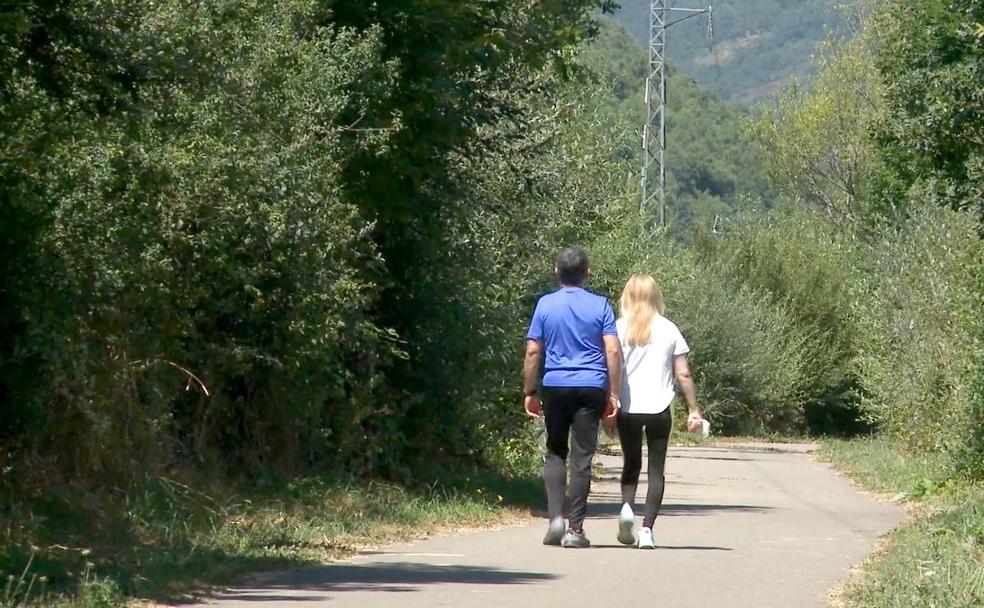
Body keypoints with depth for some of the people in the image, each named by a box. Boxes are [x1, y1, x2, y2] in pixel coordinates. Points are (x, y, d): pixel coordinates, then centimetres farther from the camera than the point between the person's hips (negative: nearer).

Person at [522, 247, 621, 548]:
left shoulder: (545, 305, 2)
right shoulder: (600, 305, 1)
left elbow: (533, 352, 0)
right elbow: (613, 351, -5)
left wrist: (529, 392, 7)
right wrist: (613, 394, 0)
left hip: (555, 387, 1)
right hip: (591, 387, -1)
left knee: (555, 453, 14)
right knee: (582, 458, 1)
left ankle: (556, 517, -2)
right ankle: (574, 529, 1)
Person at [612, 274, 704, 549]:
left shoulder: (619, 329, 0)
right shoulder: (668, 330, 2)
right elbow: (683, 375, 2)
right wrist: (694, 410, 8)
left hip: (627, 409, 1)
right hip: (659, 409, 0)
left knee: (631, 464, 18)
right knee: (656, 470, 6)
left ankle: (627, 506, -9)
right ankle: (647, 529, -5)